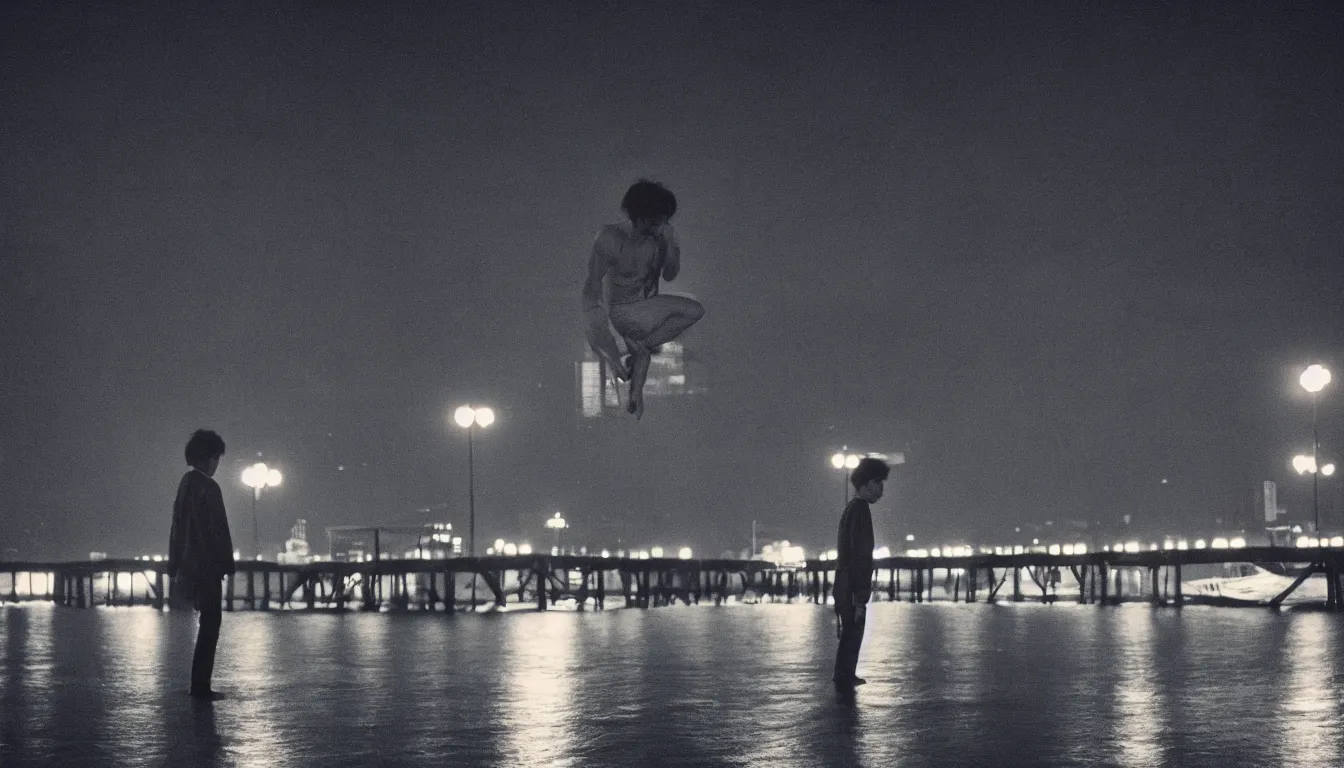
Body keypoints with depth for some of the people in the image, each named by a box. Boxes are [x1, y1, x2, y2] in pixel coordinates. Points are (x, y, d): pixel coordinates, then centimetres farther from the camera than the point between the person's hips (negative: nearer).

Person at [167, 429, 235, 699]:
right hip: (208, 566, -8)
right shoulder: (208, 487, -14)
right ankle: (200, 685, -4)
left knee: (208, 624, 17)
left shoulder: (185, 484, 11)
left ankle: (200, 684, 20)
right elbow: (218, 529, -15)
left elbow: (178, 528, 15)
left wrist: (174, 566, 18)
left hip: (189, 566, 8)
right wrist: (227, 564, -10)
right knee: (210, 624, -4)